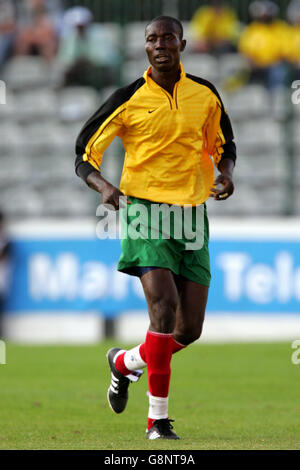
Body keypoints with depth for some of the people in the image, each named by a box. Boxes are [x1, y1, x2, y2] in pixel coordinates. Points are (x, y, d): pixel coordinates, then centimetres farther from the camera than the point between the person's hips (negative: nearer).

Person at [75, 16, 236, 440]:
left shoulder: (205, 95, 7)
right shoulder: (129, 100, -3)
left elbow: (222, 144, 23)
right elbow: (84, 157, 1)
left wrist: (225, 174, 1)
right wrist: (104, 187, -20)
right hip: (146, 210, -4)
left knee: (190, 329, 1)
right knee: (164, 307, -22)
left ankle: (125, 362, 32)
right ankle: (158, 419, -13)